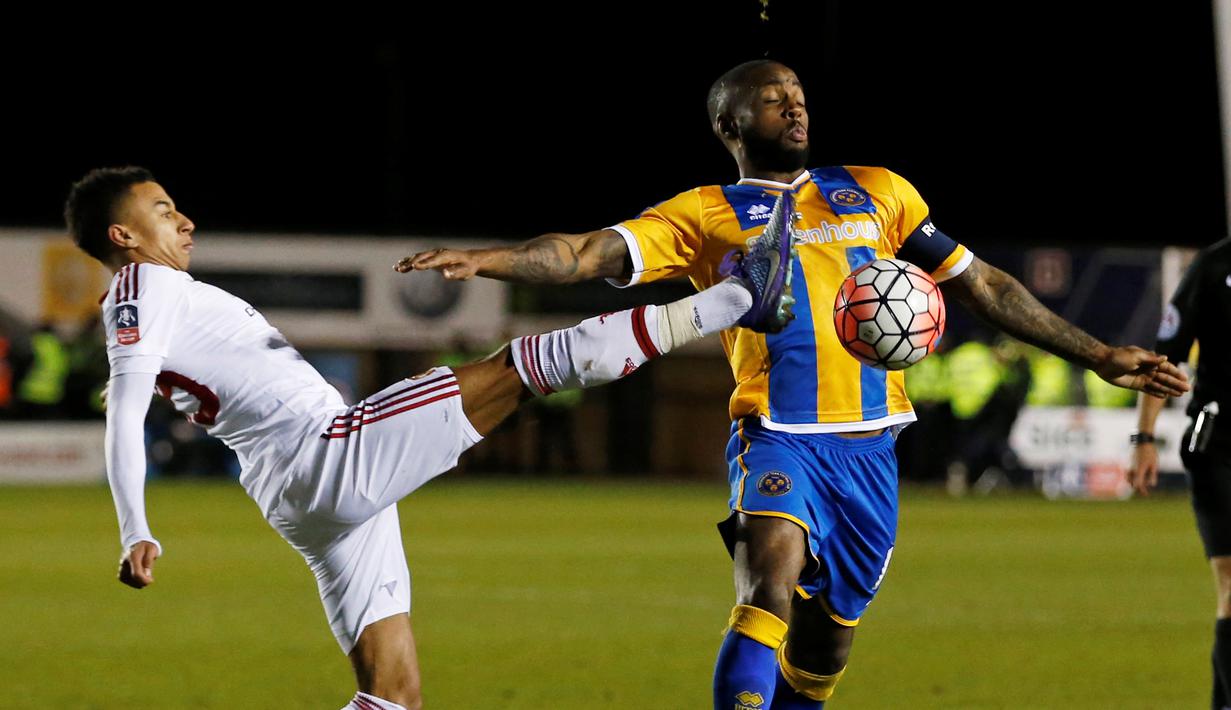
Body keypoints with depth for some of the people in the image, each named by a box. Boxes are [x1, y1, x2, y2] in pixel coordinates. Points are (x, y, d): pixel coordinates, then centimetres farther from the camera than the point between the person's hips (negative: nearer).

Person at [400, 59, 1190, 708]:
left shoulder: (876, 193, 17)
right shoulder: (704, 214, 7)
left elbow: (981, 285, 21)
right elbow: (590, 253, -5)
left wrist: (1099, 356, 20)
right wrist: (486, 260, -23)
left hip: (871, 443, 4)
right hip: (778, 437, -4)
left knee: (825, 645, 7)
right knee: (769, 595, -27)